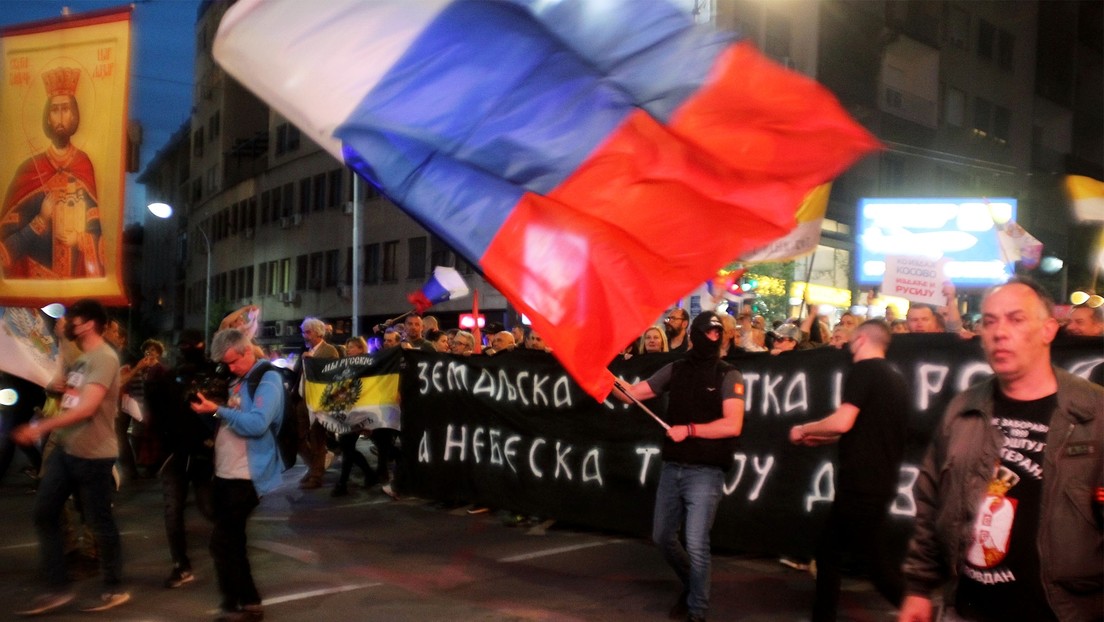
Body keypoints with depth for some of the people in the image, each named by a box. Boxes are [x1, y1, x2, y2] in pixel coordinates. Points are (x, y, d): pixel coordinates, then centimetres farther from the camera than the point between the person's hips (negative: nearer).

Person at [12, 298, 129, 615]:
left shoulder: (104, 357, -17)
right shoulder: (79, 358, 14)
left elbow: (86, 408, -25)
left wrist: (40, 427, -24)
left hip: (93, 454, -9)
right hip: (65, 450, 9)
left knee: (100, 522, 2)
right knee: (44, 515, 8)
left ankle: (114, 590, 17)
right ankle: (58, 589, 17)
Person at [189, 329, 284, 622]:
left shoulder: (268, 379, -13)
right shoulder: (238, 381, 15)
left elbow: (257, 424, -26)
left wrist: (218, 410, -22)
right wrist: (210, 408, 6)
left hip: (246, 477, -9)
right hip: (226, 473, 9)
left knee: (221, 542, -6)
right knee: (230, 542, 15)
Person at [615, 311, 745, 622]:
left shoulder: (728, 376, -6)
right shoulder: (675, 370, 7)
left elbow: (732, 425, -17)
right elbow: (633, 394, 6)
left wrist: (689, 429, -18)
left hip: (704, 472, -5)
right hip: (672, 467, 5)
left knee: (696, 544, -6)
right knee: (662, 536, 15)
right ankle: (691, 586, 40)